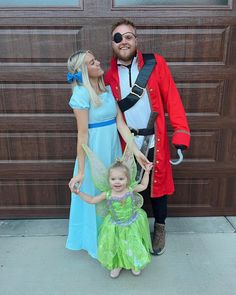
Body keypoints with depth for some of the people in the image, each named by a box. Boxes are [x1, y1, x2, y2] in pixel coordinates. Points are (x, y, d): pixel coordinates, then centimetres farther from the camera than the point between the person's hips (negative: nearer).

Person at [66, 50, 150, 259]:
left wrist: (136, 151, -10)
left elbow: (120, 123, -3)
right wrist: (80, 170, -15)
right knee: (95, 197, 12)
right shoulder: (81, 93, -16)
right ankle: (96, 241, 37)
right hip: (94, 152, -6)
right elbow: (83, 134, -17)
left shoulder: (108, 89, 4)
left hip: (114, 149, 7)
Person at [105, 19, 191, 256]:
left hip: (154, 140, -1)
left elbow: (171, 98, -7)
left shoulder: (155, 63, -4)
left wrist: (181, 133, -14)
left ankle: (160, 227, 39)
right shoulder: (110, 75, 1)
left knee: (157, 183, 13)